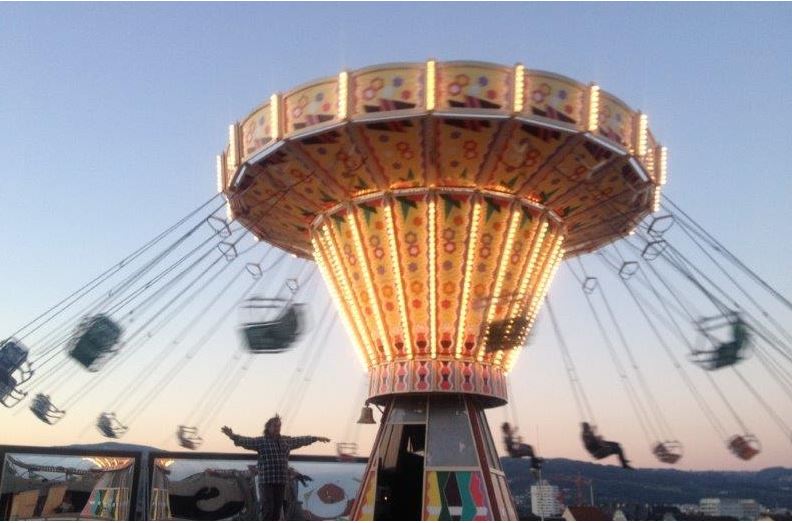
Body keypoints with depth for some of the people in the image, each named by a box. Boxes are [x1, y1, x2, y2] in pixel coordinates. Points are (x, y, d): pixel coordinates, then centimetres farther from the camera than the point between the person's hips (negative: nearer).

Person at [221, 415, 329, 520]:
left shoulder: (287, 441, 12)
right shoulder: (260, 441, -5)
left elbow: (301, 440, 26)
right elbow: (245, 441, -18)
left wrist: (316, 438, 36)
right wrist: (232, 436, -35)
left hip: (281, 482, 5)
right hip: (266, 481, -5)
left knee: (277, 511, 6)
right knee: (268, 510, -12)